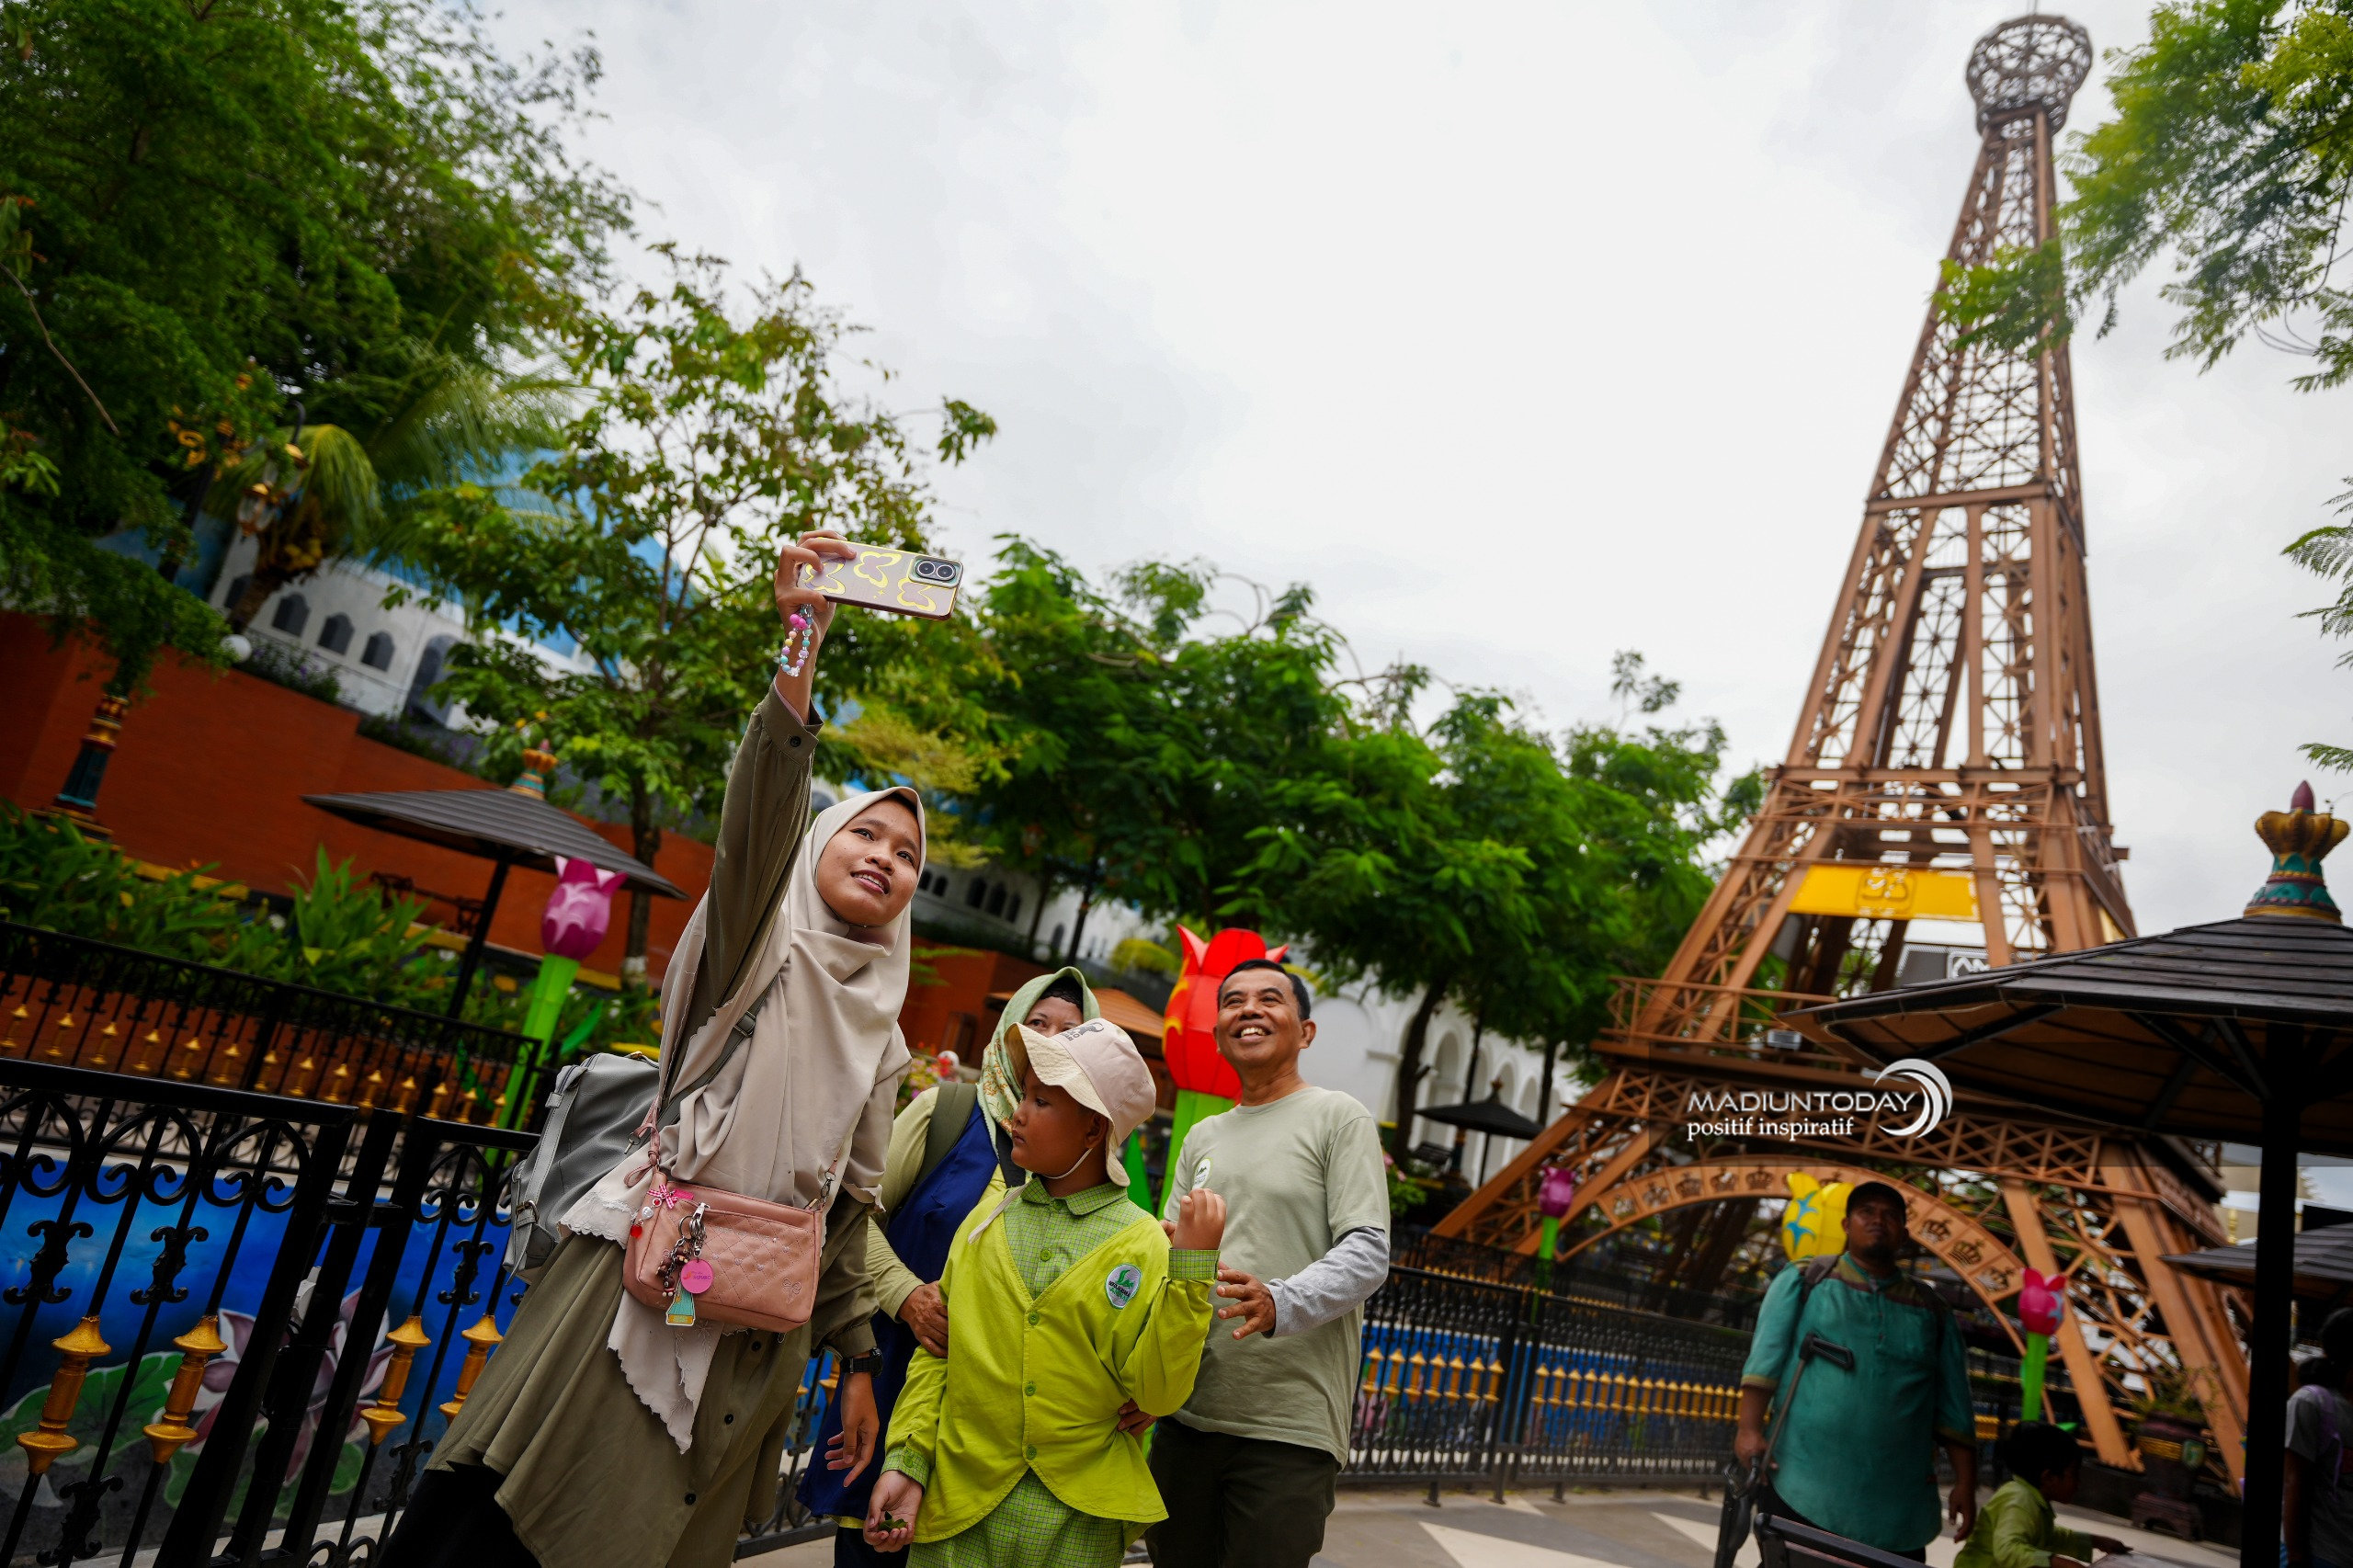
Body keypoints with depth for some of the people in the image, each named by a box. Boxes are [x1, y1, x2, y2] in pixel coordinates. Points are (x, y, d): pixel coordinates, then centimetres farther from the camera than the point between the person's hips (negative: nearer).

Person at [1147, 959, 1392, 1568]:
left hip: (1289, 1425, -5)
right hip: (1186, 1413, 6)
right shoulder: (1202, 1137, 16)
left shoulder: (1339, 1118, -2)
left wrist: (1282, 1302, -30)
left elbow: (1367, 1253, -11)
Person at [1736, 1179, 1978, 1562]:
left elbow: (1953, 1406, 15)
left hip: (1897, 1505, 3)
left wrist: (1965, 1482, 8)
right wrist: (1750, 1429, -14)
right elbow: (1766, 1356, -3)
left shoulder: (1931, 1310, 15)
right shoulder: (1805, 1280, 6)